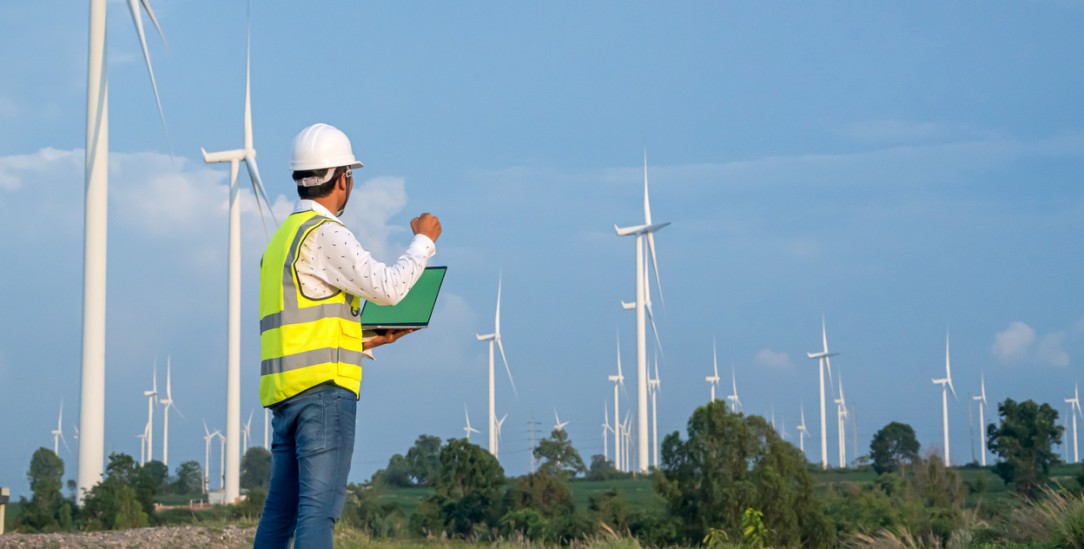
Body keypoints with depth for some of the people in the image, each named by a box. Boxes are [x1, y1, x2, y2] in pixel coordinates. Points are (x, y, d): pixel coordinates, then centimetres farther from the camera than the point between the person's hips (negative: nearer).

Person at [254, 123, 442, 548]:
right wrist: (424, 241, 2)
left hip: (284, 392, 9)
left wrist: (367, 341, 23)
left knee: (281, 508, 8)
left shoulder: (282, 239, 22)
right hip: (324, 388, -9)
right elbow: (387, 288, -12)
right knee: (320, 503, -13)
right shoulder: (324, 233, -7)